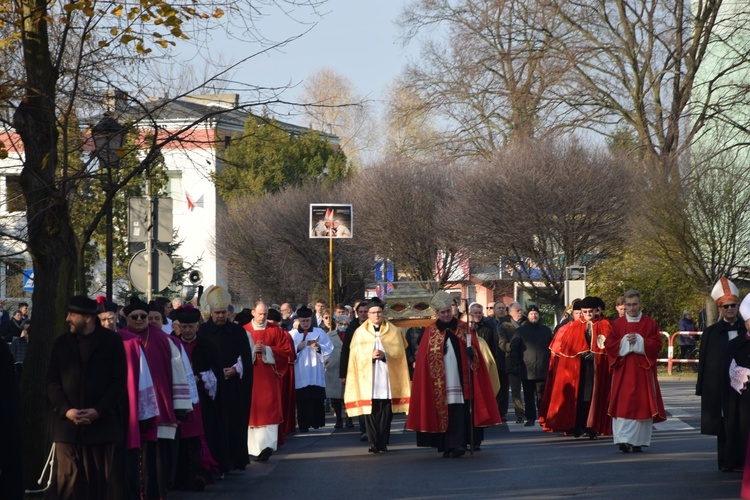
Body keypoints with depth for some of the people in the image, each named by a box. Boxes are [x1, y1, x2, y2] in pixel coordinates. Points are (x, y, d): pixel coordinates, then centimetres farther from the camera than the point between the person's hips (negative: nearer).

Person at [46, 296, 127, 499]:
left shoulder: (112, 341, 2)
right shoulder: (61, 343, 10)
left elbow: (119, 381, -2)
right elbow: (52, 381, 6)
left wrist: (98, 411, -11)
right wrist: (65, 410, -10)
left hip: (101, 423, -1)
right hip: (67, 425, 1)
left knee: (99, 482, 4)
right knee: (68, 483, -6)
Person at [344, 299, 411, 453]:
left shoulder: (393, 331, 11)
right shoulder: (360, 332, 10)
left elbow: (398, 351, 2)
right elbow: (356, 353, 2)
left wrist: (384, 354, -15)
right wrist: (371, 355, -15)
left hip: (386, 376, 1)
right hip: (368, 377, -1)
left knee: (386, 411, -1)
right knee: (370, 411, -6)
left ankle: (383, 442, 5)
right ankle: (374, 443, -5)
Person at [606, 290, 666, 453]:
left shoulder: (650, 323, 6)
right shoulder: (617, 324, 7)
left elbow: (656, 344, -2)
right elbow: (609, 344, 1)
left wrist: (639, 341, -14)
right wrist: (626, 342, -13)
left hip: (643, 369, 0)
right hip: (623, 370, 0)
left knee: (643, 404, 0)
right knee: (623, 403, -8)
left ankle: (639, 441, 8)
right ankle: (623, 439, -10)